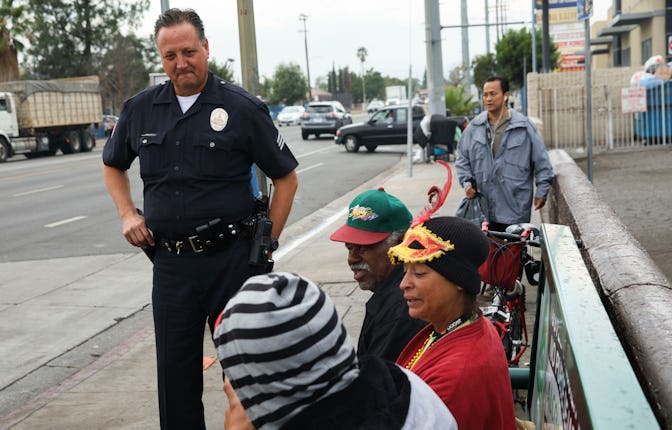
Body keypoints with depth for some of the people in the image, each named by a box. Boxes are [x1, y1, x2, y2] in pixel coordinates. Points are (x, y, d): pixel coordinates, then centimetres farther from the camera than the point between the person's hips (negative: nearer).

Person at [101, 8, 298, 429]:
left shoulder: (243, 107, -5)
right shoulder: (140, 109, 5)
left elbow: (286, 178, 1)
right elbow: (113, 165, 23)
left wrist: (267, 243, -3)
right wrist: (128, 213, 8)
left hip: (232, 258, -3)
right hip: (170, 262, 3)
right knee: (176, 370, 10)